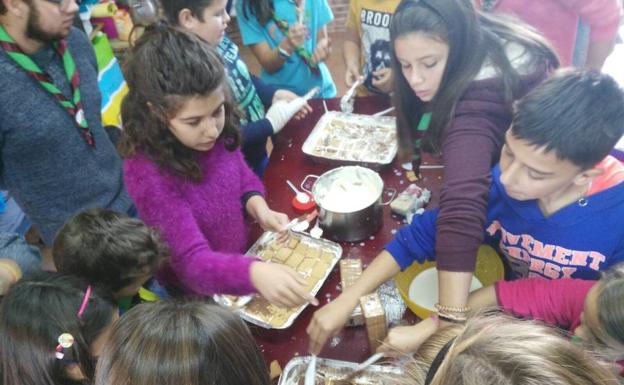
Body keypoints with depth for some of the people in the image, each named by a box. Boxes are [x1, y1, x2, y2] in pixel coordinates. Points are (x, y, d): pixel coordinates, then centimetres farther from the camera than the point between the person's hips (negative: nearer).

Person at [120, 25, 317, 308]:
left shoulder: (215, 132, -15)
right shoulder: (148, 173, -32)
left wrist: (257, 205, -16)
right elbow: (192, 262, -34)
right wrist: (255, 273, -52)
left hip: (240, 257, 5)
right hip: (201, 296, -5)